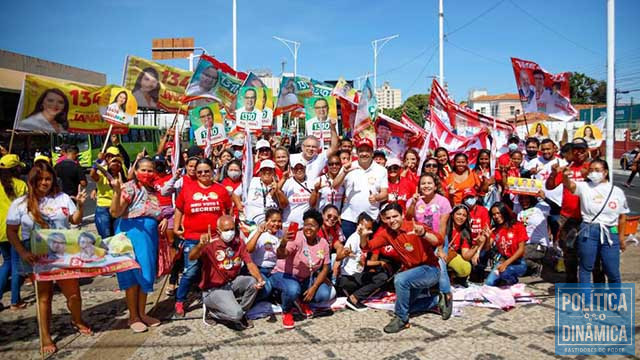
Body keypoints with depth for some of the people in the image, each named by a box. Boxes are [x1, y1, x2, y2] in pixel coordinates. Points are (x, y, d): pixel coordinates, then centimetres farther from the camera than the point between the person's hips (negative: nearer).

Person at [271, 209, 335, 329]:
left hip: (306, 278, 5)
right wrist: (283, 243, -61)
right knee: (293, 289, -37)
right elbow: (280, 256, -39)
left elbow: (325, 268, -2)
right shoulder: (296, 238, -23)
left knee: (324, 294, -18)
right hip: (284, 275, -5)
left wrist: (313, 288, -15)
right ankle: (286, 312, -2)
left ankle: (302, 301, 15)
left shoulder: (323, 243, -7)